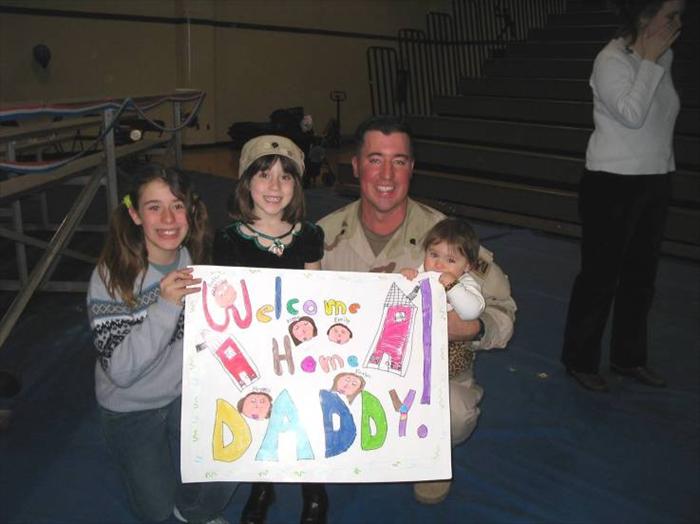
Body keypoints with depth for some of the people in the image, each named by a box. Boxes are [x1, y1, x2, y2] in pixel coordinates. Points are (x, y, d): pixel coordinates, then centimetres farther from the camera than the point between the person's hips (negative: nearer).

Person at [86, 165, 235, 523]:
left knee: (216, 490, -10)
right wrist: (165, 305, -39)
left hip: (187, 393, 3)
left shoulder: (200, 261, -10)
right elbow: (120, 370, -28)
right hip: (132, 406, -2)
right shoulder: (111, 276, -23)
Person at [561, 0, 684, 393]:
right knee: (600, 276, 2)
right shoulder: (612, 60, -14)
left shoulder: (664, 59, 8)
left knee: (641, 276, 14)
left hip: (656, 183, 8)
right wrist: (650, 61, -20)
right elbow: (632, 114, -26)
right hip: (613, 185, -8)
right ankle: (580, 360, 17)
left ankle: (629, 358, 29)